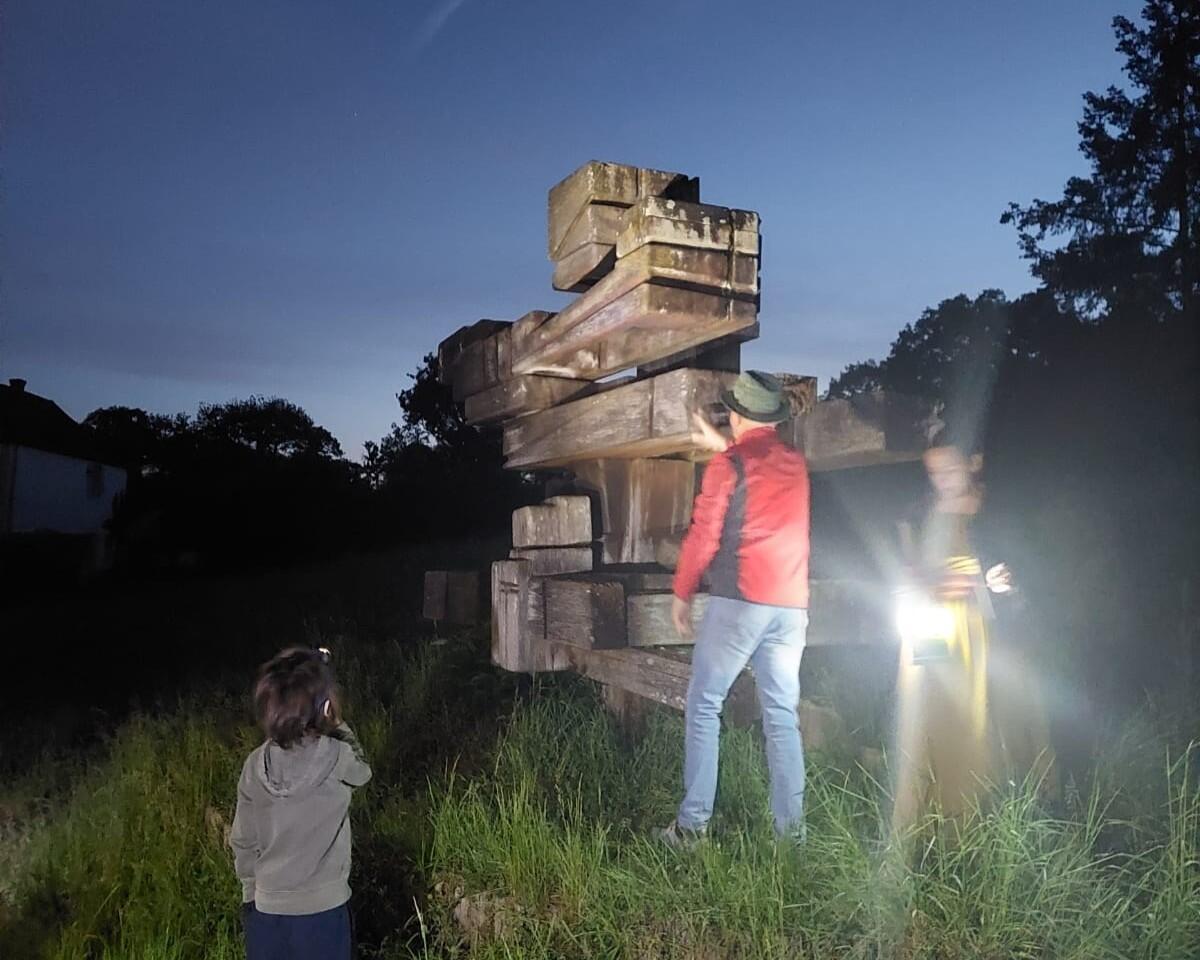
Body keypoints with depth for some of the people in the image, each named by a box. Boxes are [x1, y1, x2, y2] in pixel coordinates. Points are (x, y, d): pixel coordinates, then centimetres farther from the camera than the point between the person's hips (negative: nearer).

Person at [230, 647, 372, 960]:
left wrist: (251, 892, 16)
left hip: (267, 909, 3)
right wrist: (336, 723, 9)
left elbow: (242, 842, 1)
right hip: (323, 909, -3)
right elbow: (362, 769, 4)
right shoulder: (336, 758, -21)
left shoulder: (256, 766, -10)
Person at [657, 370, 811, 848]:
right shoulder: (796, 463, 12)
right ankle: (791, 825, 12)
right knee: (782, 715, 11)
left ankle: (692, 824, 2)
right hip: (791, 606, 6)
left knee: (704, 708, 3)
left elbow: (702, 536, -7)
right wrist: (724, 447, 45)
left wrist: (681, 594, 5)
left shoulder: (727, 465, -6)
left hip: (738, 601, -5)